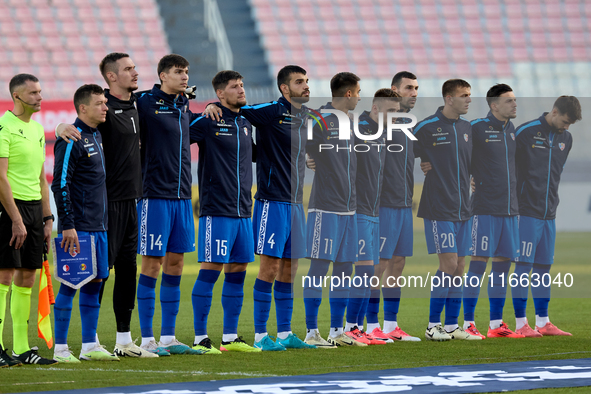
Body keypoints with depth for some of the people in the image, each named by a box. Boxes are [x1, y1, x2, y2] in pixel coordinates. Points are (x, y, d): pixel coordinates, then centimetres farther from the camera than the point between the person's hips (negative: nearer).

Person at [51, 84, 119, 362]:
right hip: (78, 228, -9)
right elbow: (60, 185, -16)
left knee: (95, 282, 9)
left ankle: (89, 346, 15)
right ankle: (60, 348, -2)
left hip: (98, 225, 9)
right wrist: (67, 225, -20)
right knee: (70, 284, -6)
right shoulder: (71, 140, -12)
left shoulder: (96, 137, 15)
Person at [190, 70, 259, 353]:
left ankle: (230, 337, 15)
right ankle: (200, 338, -4)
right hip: (216, 210, -7)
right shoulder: (208, 122, -7)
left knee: (238, 271, 8)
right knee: (211, 269, -8)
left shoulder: (246, 124, 15)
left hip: (242, 210, 7)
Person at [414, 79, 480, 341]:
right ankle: (433, 325, -3)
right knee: (449, 264, -11)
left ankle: (452, 325, 11)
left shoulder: (467, 128, 12)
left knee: (459, 268, 6)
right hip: (438, 209, -6)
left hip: (462, 209, 6)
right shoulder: (426, 127, -9)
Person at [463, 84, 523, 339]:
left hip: (510, 208, 6)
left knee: (503, 264, 7)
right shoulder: (476, 128, -7)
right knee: (478, 263, -7)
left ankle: (496, 323, 13)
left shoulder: (513, 131, 13)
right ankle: (468, 323, -3)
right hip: (484, 209, -6)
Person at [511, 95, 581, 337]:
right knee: (524, 266, -6)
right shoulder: (526, 132, -9)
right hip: (527, 211, -6)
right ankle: (521, 323, -4)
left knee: (544, 267, 9)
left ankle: (543, 322, 13)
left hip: (549, 213, 6)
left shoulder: (566, 138, 11)